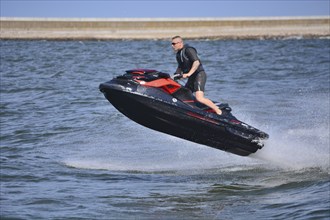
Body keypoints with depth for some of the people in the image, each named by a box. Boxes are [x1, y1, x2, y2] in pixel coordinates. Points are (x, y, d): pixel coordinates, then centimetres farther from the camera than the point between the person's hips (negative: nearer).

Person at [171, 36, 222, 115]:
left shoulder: (188, 50, -12)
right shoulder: (178, 54, 16)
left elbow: (197, 62, -24)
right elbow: (180, 67, 30)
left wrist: (189, 74, -32)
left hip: (199, 75, -10)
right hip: (191, 78, 10)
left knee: (199, 98, -24)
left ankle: (219, 112, -19)